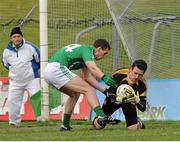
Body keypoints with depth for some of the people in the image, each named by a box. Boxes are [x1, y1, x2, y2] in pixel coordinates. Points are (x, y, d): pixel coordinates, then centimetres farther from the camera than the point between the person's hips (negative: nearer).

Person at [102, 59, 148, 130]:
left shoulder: (142, 84, -25)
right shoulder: (118, 76, -32)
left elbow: (143, 108, -23)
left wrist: (138, 101, -47)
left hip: (129, 102, 1)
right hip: (113, 100, -1)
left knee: (133, 128, -17)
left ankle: (137, 121, 22)